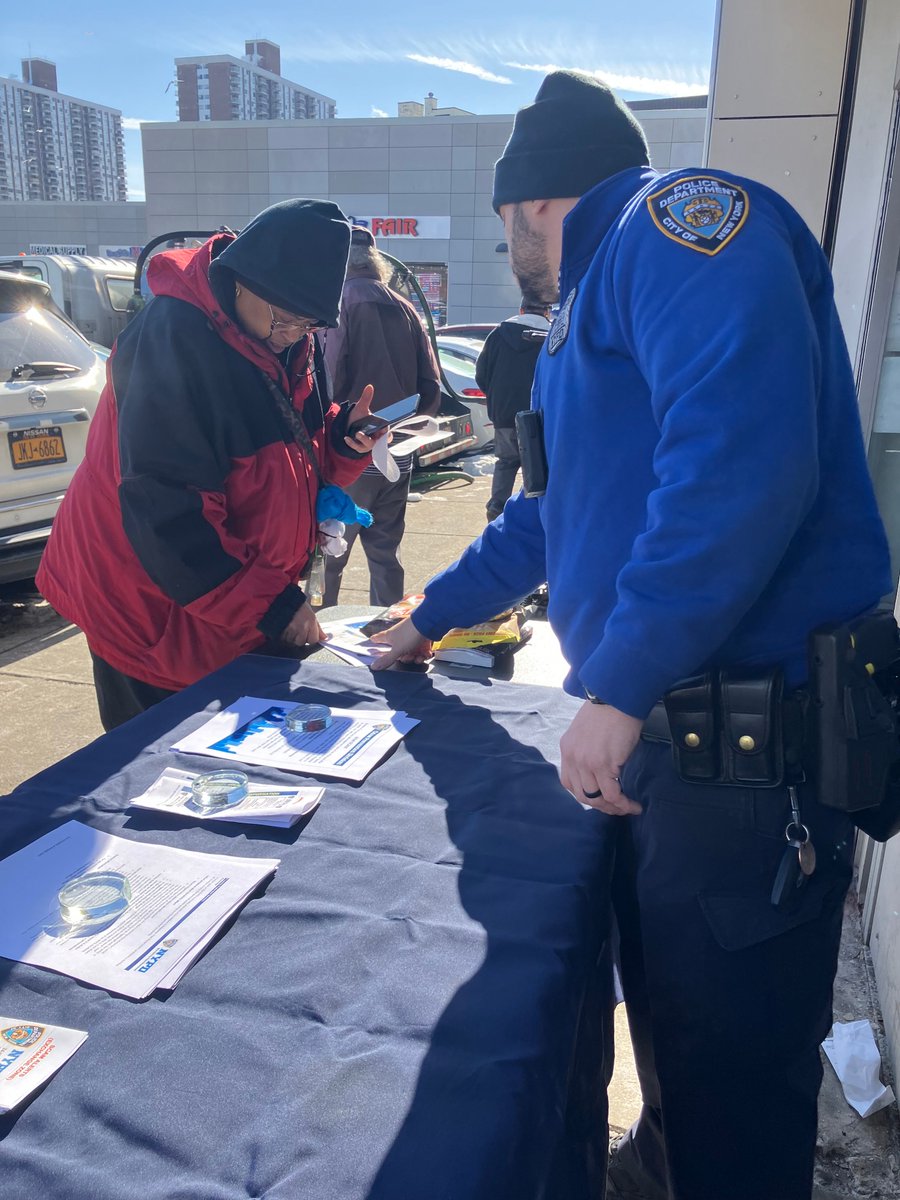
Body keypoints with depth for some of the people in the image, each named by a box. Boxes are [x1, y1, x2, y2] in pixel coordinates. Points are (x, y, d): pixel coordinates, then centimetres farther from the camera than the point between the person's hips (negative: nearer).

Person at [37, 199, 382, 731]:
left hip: (253, 610, 7)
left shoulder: (294, 341, 1)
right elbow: (165, 511, -27)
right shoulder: (173, 341, -23)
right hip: (156, 612, -7)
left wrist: (344, 440, -12)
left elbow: (302, 455, 10)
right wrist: (267, 603, -27)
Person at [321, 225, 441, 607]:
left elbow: (329, 383, -18)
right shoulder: (404, 309, 8)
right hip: (396, 458, 6)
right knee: (386, 554, 16)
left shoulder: (338, 304, -10)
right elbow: (430, 392, 7)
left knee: (326, 559, 3)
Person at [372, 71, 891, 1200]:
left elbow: (744, 453, -28)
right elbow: (554, 513, 30)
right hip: (661, 726, 9)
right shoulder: (591, 307, 21)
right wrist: (429, 617, 38)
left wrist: (618, 683, -24)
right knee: (663, 1009, 24)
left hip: (750, 745, -9)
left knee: (732, 1064, 8)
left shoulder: (679, 220, -10)